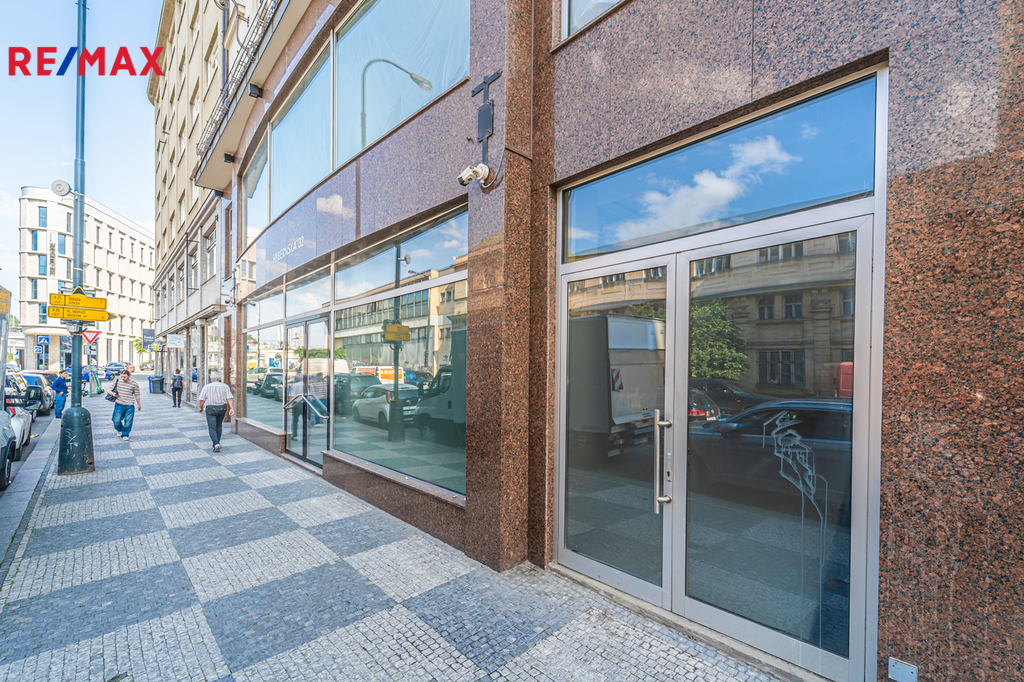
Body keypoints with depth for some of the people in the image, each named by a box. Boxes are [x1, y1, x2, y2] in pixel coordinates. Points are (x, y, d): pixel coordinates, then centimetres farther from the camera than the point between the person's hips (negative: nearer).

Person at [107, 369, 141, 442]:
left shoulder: (134, 384, -1)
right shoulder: (117, 382, 3)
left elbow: (137, 395, 6)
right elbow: (108, 390, 10)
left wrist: (139, 405, 14)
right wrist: (112, 394, -13)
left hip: (129, 406, -1)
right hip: (119, 405, 1)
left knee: (128, 422, 0)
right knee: (116, 421, -2)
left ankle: (125, 435, 21)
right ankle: (119, 430, 31)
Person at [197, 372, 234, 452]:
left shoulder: (207, 387, -2)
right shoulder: (225, 386, 2)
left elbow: (202, 399, -2)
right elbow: (230, 398, -8)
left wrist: (200, 407, 15)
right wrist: (232, 408, -12)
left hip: (211, 408, -2)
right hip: (222, 408, 2)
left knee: (212, 428, -1)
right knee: (219, 426, 20)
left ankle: (216, 444, -17)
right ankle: (217, 442, 29)